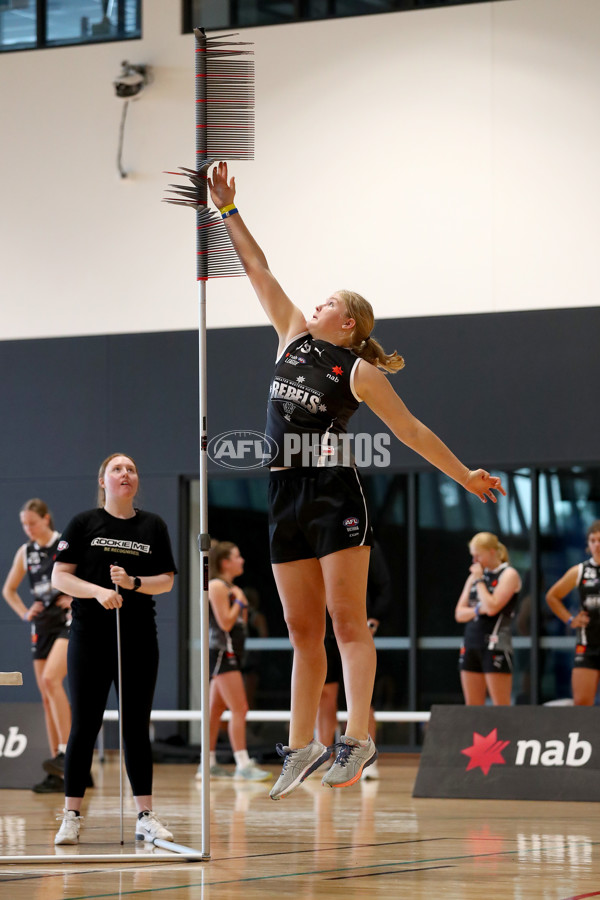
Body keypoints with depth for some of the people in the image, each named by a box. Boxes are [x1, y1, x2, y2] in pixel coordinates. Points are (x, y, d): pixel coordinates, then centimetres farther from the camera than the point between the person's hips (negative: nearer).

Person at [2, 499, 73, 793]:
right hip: (42, 625, 6)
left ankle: (65, 751, -26)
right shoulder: (25, 552, 10)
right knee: (46, 696, 3)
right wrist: (25, 613, 7)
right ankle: (57, 776, 5)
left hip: (69, 621, -6)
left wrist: (76, 598, -12)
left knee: (51, 679, -27)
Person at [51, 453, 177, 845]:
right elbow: (60, 577, -2)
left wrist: (133, 583, -11)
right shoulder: (84, 523, 2)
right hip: (91, 637, -2)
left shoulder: (153, 525, 9)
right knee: (84, 726, -1)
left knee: (137, 727, 5)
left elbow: (167, 580, 7)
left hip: (139, 639, 2)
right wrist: (98, 591, -17)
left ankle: (146, 816, 8)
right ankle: (72, 817, 3)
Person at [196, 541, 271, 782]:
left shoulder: (230, 587, 18)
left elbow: (240, 622, 18)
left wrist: (243, 604, 6)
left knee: (217, 709, 11)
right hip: (221, 652, -10)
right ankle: (243, 765, -20)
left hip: (230, 654, 10)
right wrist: (238, 600, -8)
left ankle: (208, 764, 14)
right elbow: (225, 623, -18)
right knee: (239, 708, -15)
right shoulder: (217, 586, -11)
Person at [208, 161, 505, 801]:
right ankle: (301, 746, 7)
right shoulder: (293, 337, 15)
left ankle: (358, 739, -11)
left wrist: (466, 476, 4)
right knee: (302, 628, 6)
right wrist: (228, 209, 14)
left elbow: (411, 430, 4)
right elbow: (259, 270, 16)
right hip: (286, 499, 5)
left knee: (347, 620, -7)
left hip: (334, 495, -5)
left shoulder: (360, 371, 1)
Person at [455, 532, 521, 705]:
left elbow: (492, 607, -16)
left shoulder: (508, 574, -3)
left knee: (501, 706, -8)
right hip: (471, 643, 7)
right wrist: (477, 610, -7)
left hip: (495, 644, -7)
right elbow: (459, 614, 12)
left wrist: (479, 581, -6)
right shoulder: (474, 576, 16)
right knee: (472, 706, 3)